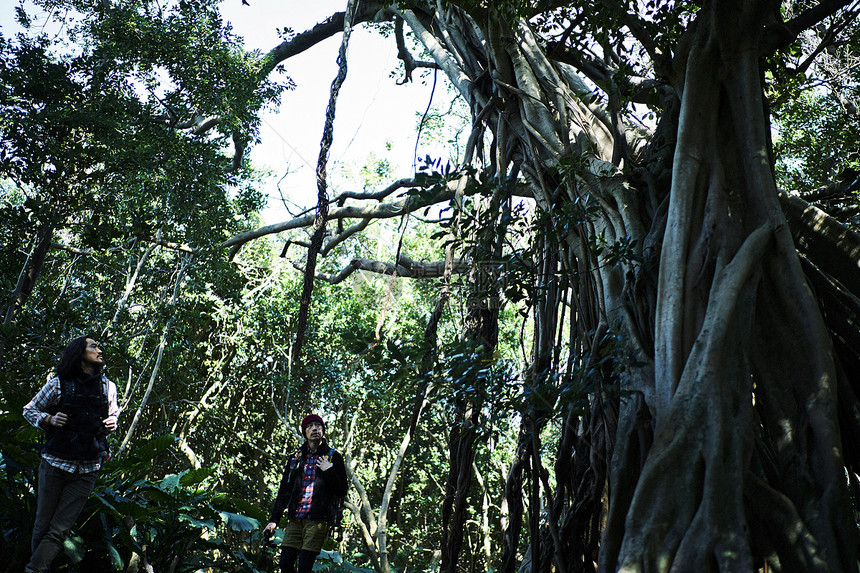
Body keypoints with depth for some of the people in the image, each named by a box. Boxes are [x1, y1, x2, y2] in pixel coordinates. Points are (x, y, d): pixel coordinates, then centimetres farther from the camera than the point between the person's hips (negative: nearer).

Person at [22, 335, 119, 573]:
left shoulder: (108, 387, 5)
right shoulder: (59, 384, -3)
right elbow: (29, 410, 9)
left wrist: (112, 423, -1)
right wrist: (49, 419, -10)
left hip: (87, 470, 1)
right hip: (55, 464, -1)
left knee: (59, 531, -2)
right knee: (42, 525, 7)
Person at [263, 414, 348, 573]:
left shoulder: (333, 457, 4)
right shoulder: (296, 457, 14)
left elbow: (342, 492, 1)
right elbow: (284, 491, 17)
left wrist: (329, 472, -12)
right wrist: (273, 520, 12)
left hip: (318, 520, -4)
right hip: (295, 519, 4)